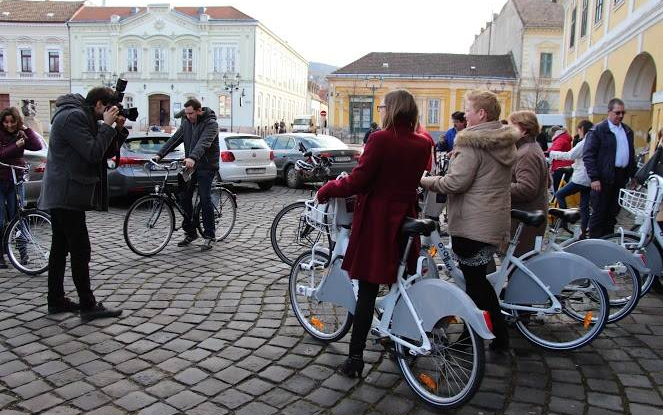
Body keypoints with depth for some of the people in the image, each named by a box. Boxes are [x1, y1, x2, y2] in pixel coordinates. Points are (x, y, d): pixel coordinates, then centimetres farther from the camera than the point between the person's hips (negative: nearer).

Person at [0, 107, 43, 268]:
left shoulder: (21, 135, 5)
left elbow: (37, 146, -11)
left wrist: (25, 129, -13)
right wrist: (16, 145, -21)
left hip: (15, 182, 2)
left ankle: (22, 251, 13)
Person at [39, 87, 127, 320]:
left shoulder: (81, 117, 17)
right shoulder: (73, 117, -14)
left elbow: (107, 152, 15)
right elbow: (94, 153, -22)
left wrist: (119, 130, 1)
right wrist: (107, 125, -13)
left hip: (61, 195, 11)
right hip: (67, 194, -11)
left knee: (60, 248, 14)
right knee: (80, 250, -8)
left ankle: (56, 301, 23)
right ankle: (88, 306, -4)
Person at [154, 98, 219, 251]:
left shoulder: (210, 123, -13)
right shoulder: (186, 122, 9)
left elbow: (203, 142, -29)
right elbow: (175, 139, 4)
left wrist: (192, 158, -45)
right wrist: (159, 154, -7)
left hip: (206, 166, -7)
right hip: (190, 165, 7)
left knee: (205, 200, -8)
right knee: (184, 197, 4)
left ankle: (209, 236, 1)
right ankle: (190, 232, 17)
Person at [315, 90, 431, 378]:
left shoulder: (381, 139, -14)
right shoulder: (422, 144, 3)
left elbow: (358, 181, -16)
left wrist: (328, 189, 0)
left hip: (376, 219, -5)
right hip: (405, 219, 5)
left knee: (367, 290, 0)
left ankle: (355, 357, 6)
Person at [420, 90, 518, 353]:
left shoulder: (471, 142, -16)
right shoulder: (506, 142, 11)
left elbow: (456, 183, -22)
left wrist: (423, 181, -10)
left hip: (472, 223, -9)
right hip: (496, 221, 9)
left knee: (475, 283, 3)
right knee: (479, 278, 19)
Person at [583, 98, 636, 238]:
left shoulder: (628, 131, 15)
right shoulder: (597, 130, -7)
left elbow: (631, 155, 21)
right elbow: (588, 155, -12)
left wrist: (633, 175, 14)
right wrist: (594, 178, -17)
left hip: (621, 177, 6)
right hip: (604, 179, -6)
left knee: (613, 212, 12)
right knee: (599, 212, -1)